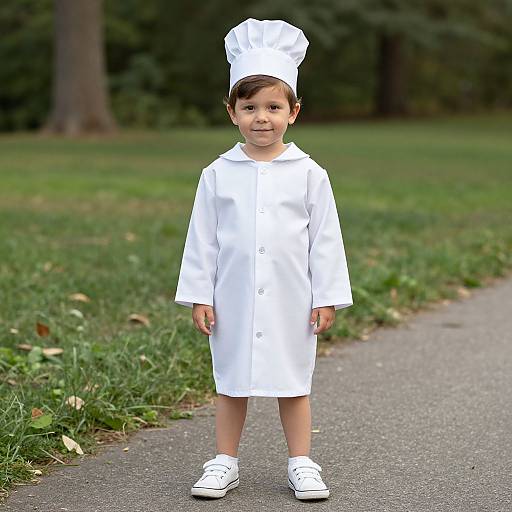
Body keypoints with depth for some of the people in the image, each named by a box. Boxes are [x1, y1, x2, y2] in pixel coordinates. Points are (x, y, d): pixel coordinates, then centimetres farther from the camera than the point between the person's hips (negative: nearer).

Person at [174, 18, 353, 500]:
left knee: (293, 383, 8)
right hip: (233, 301, 1)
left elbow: (325, 239, 0)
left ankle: (301, 464, 20)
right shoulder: (218, 175, -1)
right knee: (231, 384, 10)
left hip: (291, 302, -1)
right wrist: (198, 296, 0)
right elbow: (202, 238, 3)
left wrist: (327, 297, -2)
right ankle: (224, 463, 21)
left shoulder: (308, 174, -3)